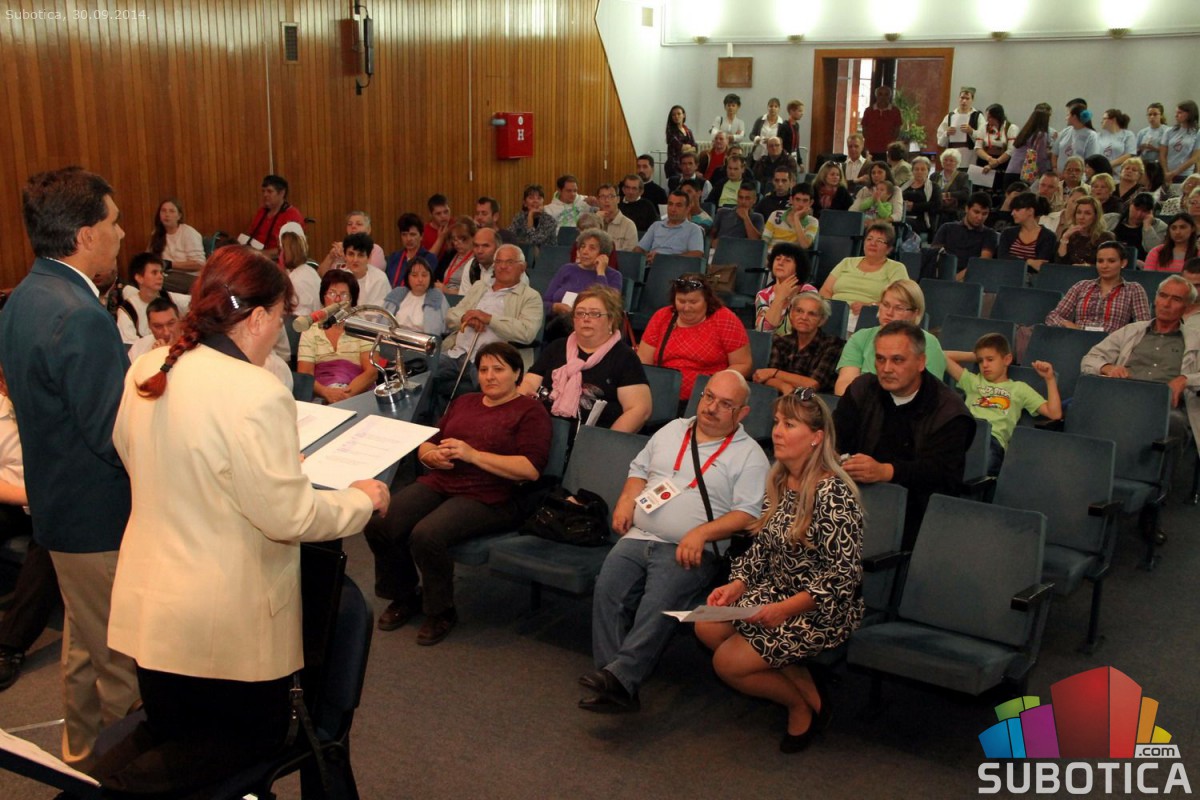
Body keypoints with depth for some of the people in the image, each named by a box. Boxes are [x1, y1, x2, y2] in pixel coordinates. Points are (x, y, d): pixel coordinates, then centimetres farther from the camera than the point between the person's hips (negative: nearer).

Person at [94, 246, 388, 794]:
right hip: (229, 620, -7)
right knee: (256, 736, 15)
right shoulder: (257, 394, -27)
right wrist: (362, 499, -6)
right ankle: (121, 782, -5)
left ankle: (95, 776, 3)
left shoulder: (145, 371, -2)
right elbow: (288, 517, -23)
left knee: (169, 729, 29)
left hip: (148, 601, 8)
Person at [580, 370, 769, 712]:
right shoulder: (672, 430, 22)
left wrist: (701, 533, -16)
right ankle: (618, 687, -27)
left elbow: (748, 515, -4)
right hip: (638, 538, 4)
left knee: (659, 604, -31)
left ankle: (620, 676, -34)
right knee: (607, 589, -22)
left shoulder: (749, 454, 4)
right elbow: (639, 469, 29)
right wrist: (627, 499, 8)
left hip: (688, 551, -4)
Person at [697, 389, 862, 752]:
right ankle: (803, 684, 6)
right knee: (707, 628, -7)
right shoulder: (779, 481, 3)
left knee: (728, 662, -13)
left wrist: (786, 609, -28)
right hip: (778, 591, 8)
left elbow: (845, 574, -23)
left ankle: (806, 705, 13)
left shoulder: (834, 493, -23)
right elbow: (762, 546, 10)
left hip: (824, 610, -8)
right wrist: (738, 584, -7)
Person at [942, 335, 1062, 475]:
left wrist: (1050, 379, 16)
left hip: (992, 438, -2)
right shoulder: (973, 381, 36)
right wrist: (976, 356, 44)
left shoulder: (1019, 388, 27)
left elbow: (1055, 414, 18)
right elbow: (945, 356, 42)